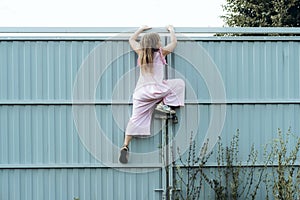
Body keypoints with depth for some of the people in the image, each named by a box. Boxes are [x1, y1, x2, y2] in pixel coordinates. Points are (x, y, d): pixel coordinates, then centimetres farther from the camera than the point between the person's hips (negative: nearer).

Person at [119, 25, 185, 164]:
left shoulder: (140, 52, 13)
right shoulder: (160, 52, 3)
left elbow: (131, 39, 32)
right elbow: (174, 42, 19)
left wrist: (141, 29, 44)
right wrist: (171, 30, 35)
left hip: (140, 92, 5)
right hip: (156, 89, -5)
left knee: (136, 120, 4)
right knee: (179, 83, 13)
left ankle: (125, 146, -7)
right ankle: (164, 104, 0)